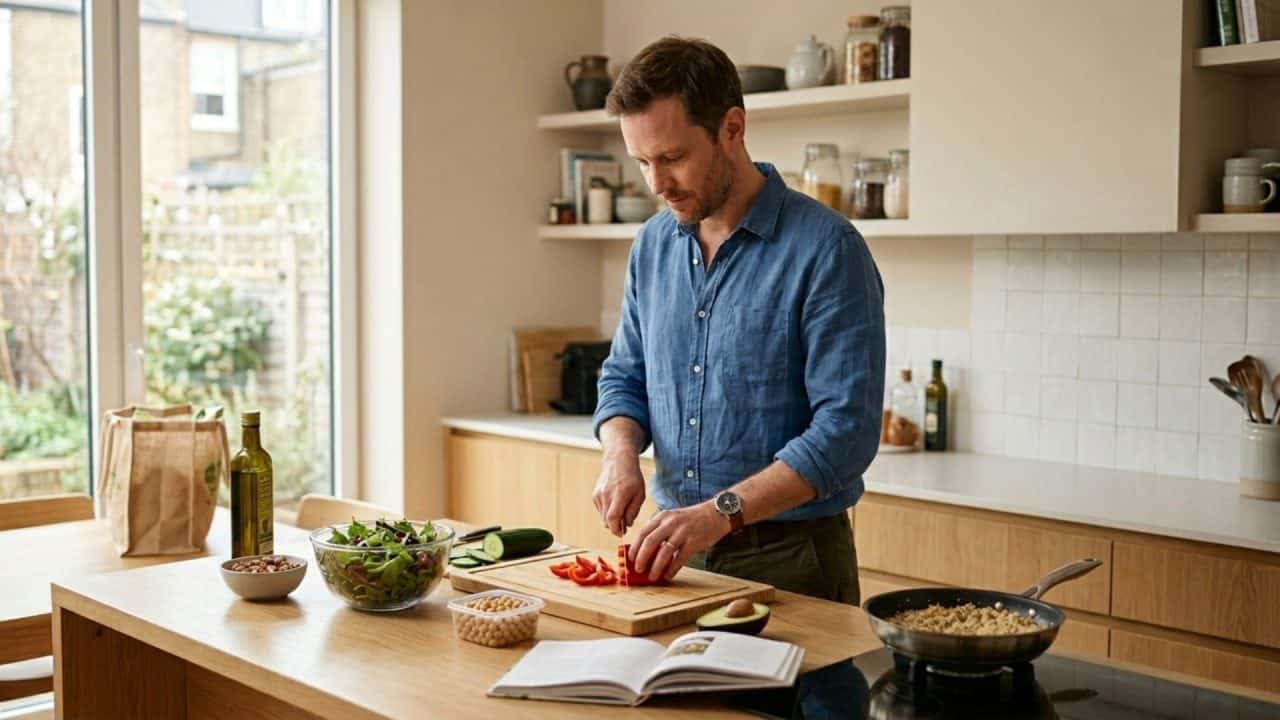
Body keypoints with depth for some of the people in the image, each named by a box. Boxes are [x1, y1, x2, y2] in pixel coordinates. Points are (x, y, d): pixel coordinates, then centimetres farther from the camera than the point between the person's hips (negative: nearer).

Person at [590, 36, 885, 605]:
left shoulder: (826, 249, -16)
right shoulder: (653, 245, 5)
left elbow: (847, 429, -21)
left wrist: (720, 512, -28)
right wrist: (621, 455, -7)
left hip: (788, 558, -6)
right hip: (675, 552, 6)